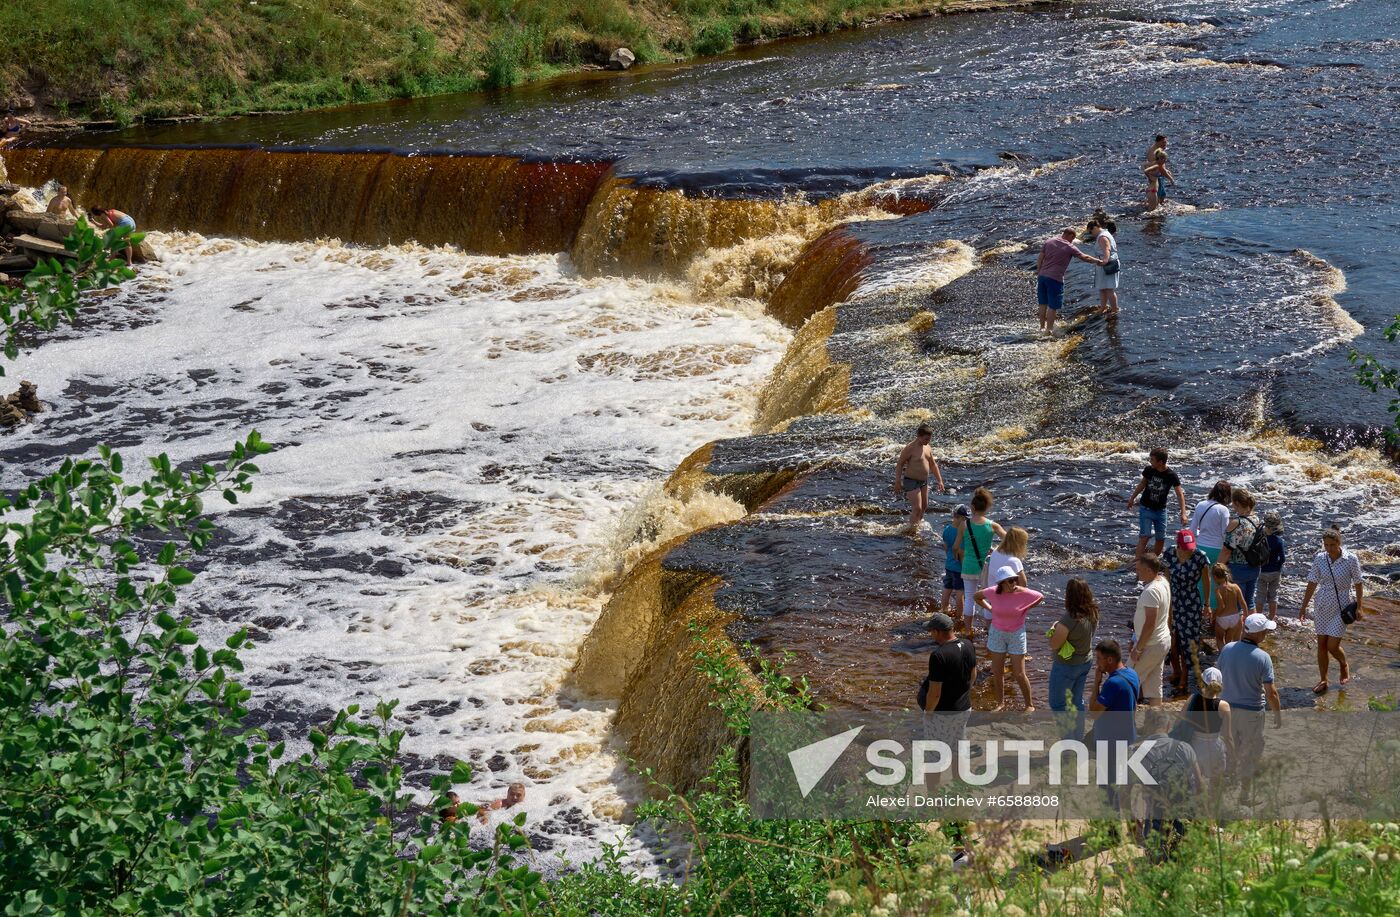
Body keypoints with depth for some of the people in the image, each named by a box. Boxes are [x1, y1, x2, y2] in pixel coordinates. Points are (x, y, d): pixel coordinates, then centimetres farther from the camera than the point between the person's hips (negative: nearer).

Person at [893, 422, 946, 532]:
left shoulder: (927, 448, 6)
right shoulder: (910, 448, -18)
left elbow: (933, 465, 16)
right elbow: (899, 464, -15)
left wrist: (940, 481, 12)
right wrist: (897, 483, -19)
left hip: (923, 482, 8)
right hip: (912, 482, -8)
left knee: (924, 507, 15)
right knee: (917, 508, -12)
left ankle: (917, 526, 31)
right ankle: (912, 531, 0)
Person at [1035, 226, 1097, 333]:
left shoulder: (1049, 241, 7)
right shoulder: (1070, 247, -6)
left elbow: (1040, 259, 7)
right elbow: (1084, 257, 1)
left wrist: (1038, 272, 15)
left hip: (1042, 276, 6)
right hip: (1055, 279, -6)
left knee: (1043, 304, 16)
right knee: (1053, 306, 3)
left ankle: (1042, 327, 24)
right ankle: (1049, 329, 7)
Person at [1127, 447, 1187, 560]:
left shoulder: (1171, 476, -15)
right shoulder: (1149, 470, -10)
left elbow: (1180, 494, -16)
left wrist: (1183, 513, -25)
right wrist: (1132, 498, 19)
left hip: (1161, 510, 1)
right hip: (1146, 508, -1)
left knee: (1161, 539, 7)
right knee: (1144, 537, -12)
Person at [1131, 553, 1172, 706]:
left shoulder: (1151, 591, -26)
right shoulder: (1163, 582, 4)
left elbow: (1150, 624, -27)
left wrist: (1138, 648, -20)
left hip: (1151, 645, -10)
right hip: (1164, 640, 10)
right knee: (1154, 681, 17)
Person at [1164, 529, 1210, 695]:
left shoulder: (1200, 557, -16)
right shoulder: (1169, 555, -7)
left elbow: (1206, 582, -5)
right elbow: (1167, 579, 4)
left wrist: (1206, 605, 1)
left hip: (1191, 604, -4)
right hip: (1173, 601, 4)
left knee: (1187, 640, 2)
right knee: (1172, 639, 12)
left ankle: (1183, 681, 14)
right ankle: (1176, 673, 35)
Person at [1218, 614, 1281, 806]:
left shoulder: (1227, 650, -9)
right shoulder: (1262, 658, -21)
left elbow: (1217, 677, 3)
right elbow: (1271, 692, -18)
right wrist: (1278, 713, -3)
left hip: (1227, 706, 4)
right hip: (1251, 711, -4)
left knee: (1230, 751, 21)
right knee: (1250, 754, 12)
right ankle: (1245, 796, 20)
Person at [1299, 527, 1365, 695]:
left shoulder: (1351, 560, -12)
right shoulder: (1319, 559, -4)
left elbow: (1358, 584, -3)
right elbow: (1312, 583, 3)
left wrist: (1358, 607, -4)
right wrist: (1304, 606, 5)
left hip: (1342, 607, -3)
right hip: (1323, 606, 3)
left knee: (1332, 646, -5)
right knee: (1321, 645, 6)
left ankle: (1343, 665, 28)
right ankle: (1323, 681, 20)